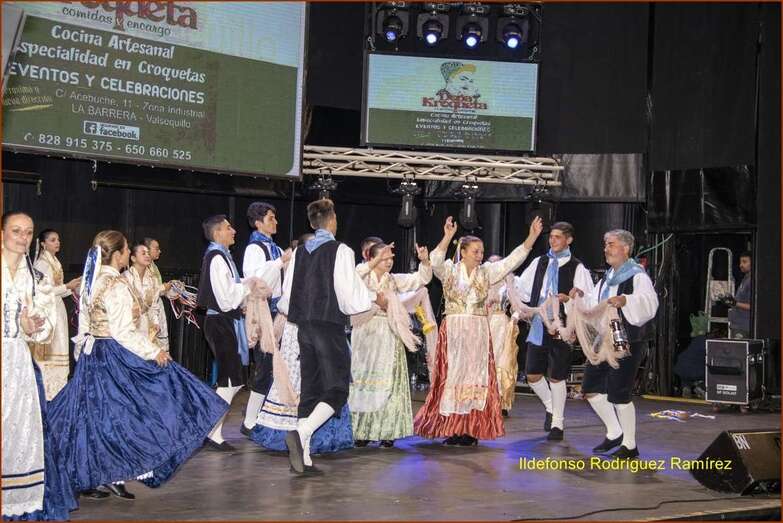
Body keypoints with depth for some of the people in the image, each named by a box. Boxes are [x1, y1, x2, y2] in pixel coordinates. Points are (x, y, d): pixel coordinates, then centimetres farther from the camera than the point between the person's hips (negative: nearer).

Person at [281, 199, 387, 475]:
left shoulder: (299, 252, 8)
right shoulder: (340, 251, -9)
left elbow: (287, 295, 12)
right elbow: (351, 293, -10)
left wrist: (285, 309, 34)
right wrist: (375, 297, 9)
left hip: (304, 326, 6)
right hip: (330, 326, -6)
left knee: (310, 390, 11)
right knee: (336, 389, -1)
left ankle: (302, 456, 7)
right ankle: (301, 433, -24)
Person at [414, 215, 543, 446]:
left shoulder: (486, 272, 8)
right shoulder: (450, 270, 0)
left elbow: (513, 260, 2)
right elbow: (435, 261, -20)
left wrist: (532, 237, -7)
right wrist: (447, 237, -32)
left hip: (479, 332, 3)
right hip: (454, 331, -3)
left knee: (476, 376, 2)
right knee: (452, 375, -2)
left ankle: (471, 429, 6)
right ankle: (451, 428, 3)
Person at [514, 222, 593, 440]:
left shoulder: (577, 268, -2)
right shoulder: (539, 263, 11)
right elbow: (521, 288, 15)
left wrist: (569, 299, -21)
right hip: (538, 326, 4)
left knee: (556, 377, 2)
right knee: (533, 375, 6)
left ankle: (557, 424, 17)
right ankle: (551, 407, 34)